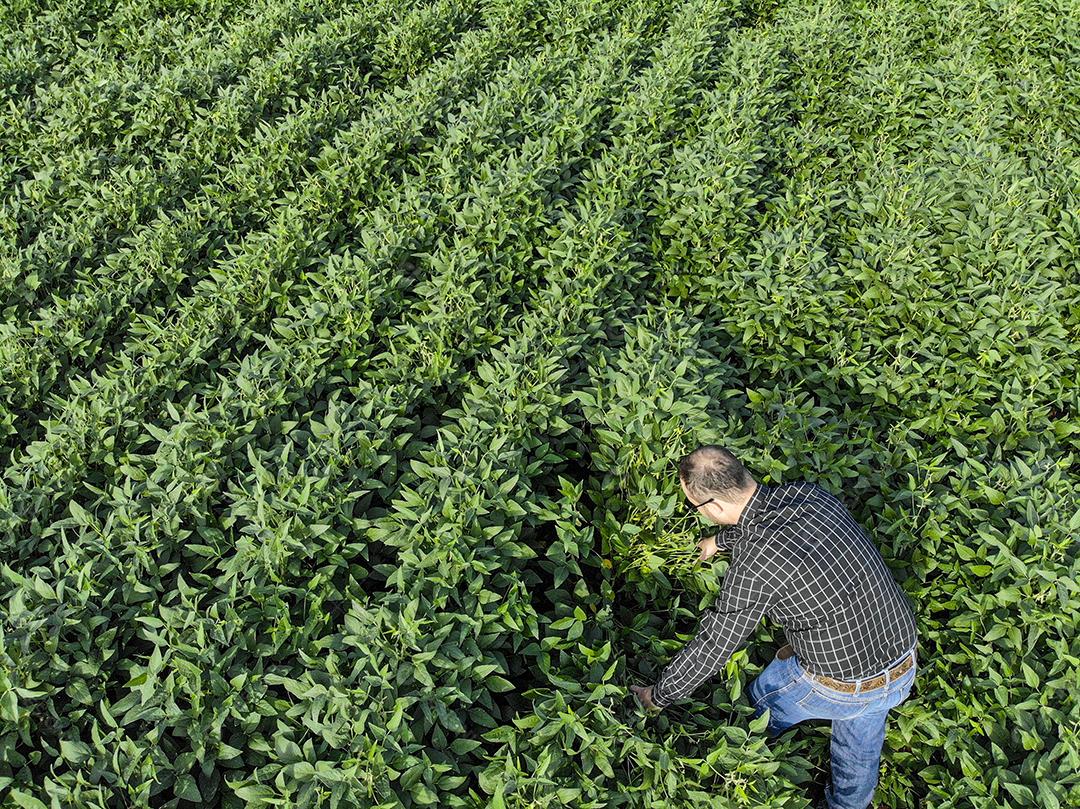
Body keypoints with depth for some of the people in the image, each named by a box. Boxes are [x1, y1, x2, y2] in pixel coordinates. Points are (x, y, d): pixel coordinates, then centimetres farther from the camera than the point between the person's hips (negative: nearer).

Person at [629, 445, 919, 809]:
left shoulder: (751, 567, -28)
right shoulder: (809, 493, -9)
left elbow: (710, 649, -15)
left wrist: (659, 695, 3)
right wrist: (720, 540, 36)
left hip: (837, 688, -5)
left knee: (762, 700, 26)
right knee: (859, 741, 32)